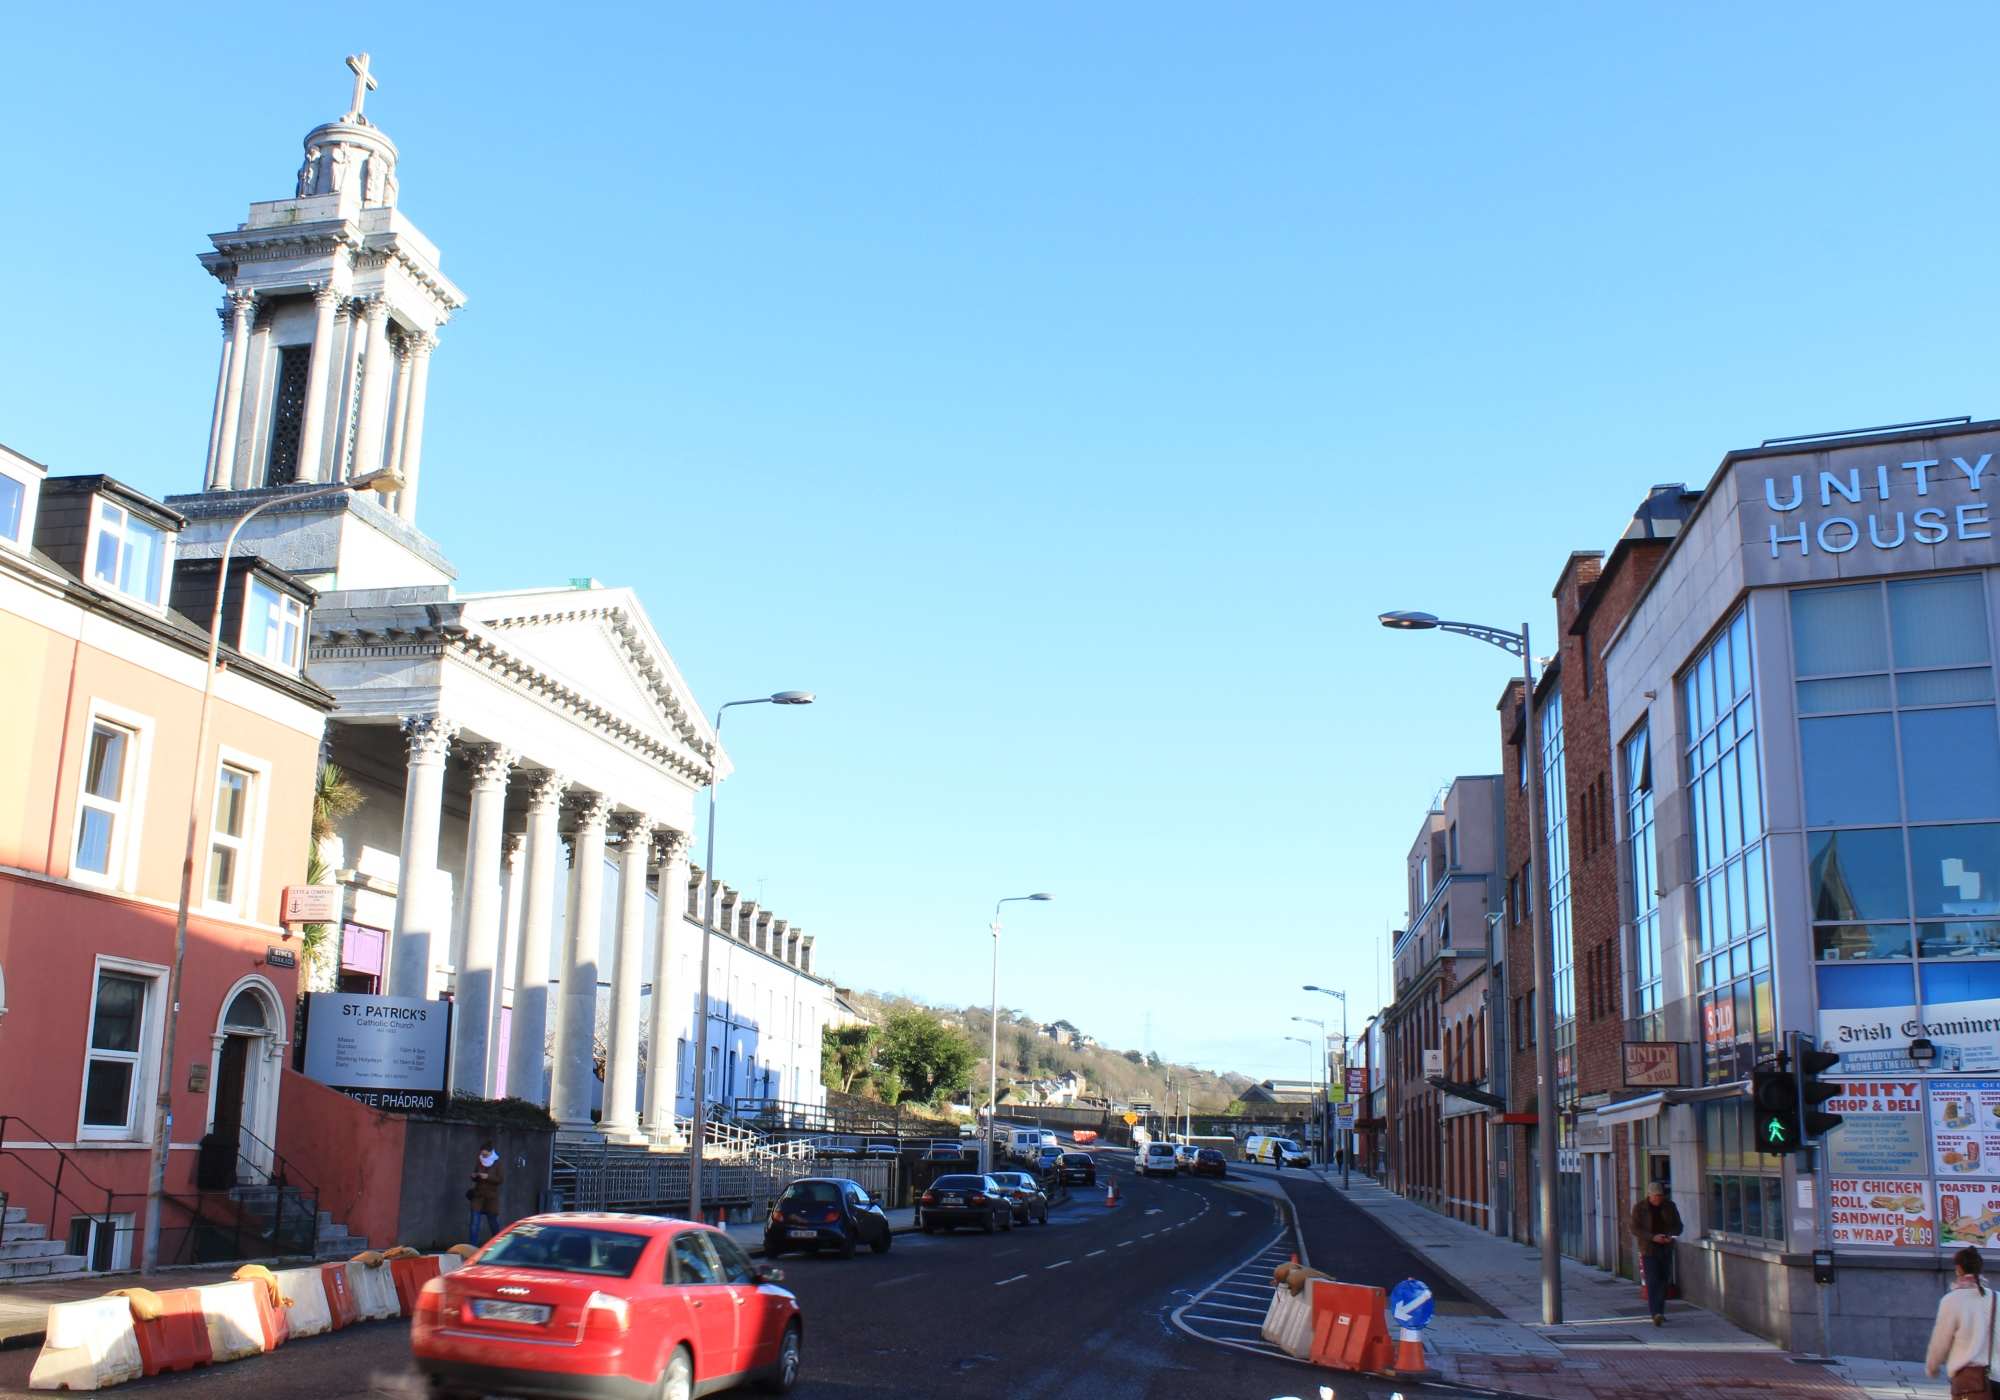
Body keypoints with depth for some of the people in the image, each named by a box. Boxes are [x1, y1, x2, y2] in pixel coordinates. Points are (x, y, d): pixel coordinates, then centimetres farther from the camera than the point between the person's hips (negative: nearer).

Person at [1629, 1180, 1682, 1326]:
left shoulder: (1669, 1206, 5)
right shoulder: (1639, 1208, -4)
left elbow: (1678, 1226, 9)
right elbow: (1635, 1229, -8)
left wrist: (1670, 1236, -12)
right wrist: (1653, 1237, -21)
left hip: (1666, 1249, 4)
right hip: (1649, 1250, -4)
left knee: (1664, 1281, 7)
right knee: (1652, 1281, -13)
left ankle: (1660, 1312, 19)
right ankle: (1655, 1314, -23)